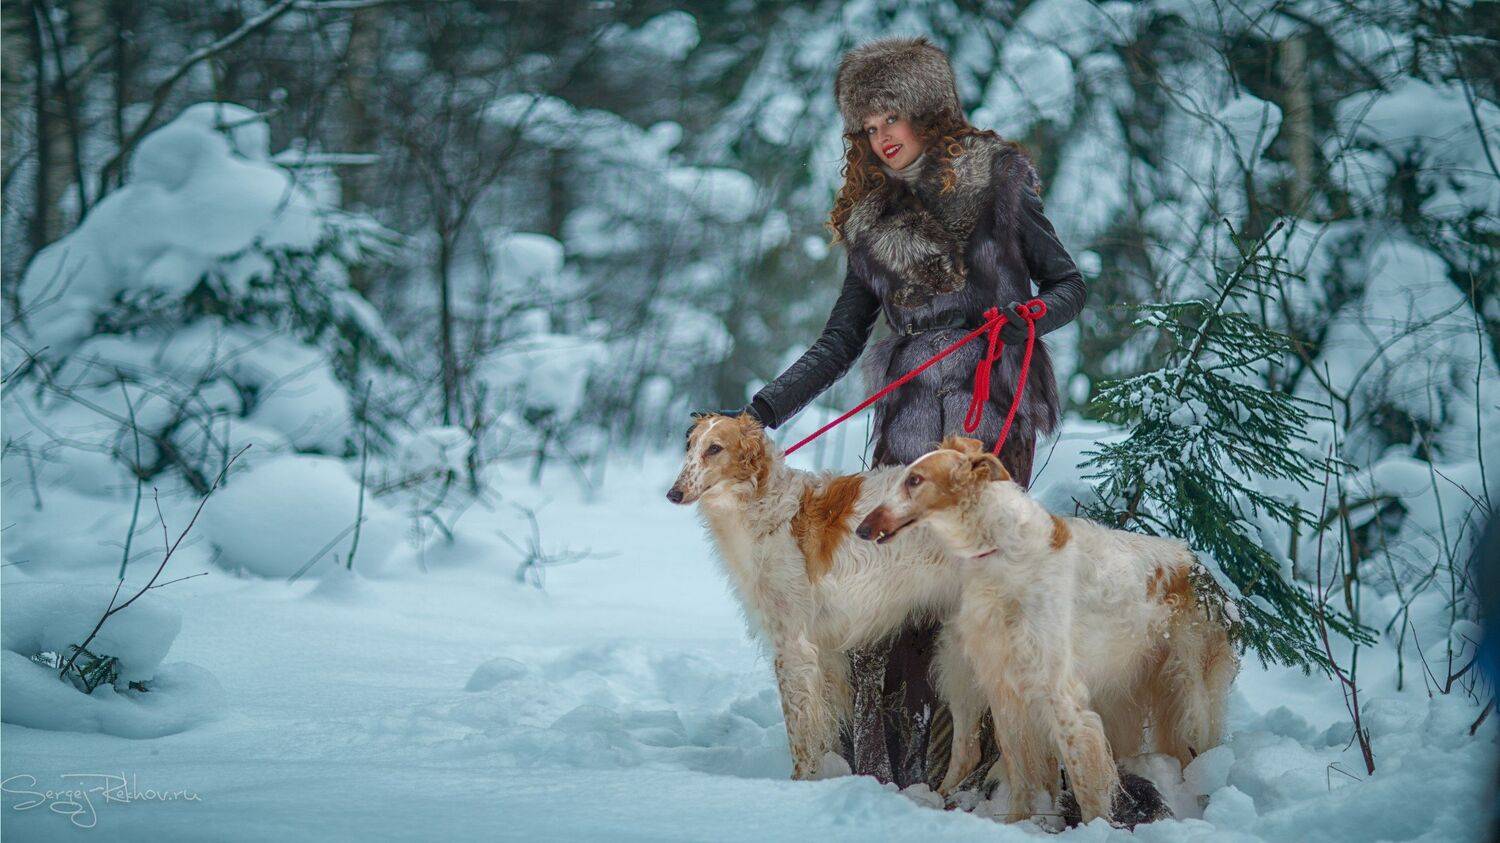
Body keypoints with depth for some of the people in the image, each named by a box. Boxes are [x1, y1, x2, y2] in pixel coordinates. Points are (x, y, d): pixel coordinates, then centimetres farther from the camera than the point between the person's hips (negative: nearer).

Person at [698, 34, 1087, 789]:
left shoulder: (997, 182, 5)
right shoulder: (873, 218, 16)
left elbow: (1068, 284, 8)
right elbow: (840, 343, 17)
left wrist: (1031, 313, -14)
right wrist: (761, 413, 7)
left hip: (994, 416, -4)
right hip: (908, 425, 4)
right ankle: (879, 773, -2)